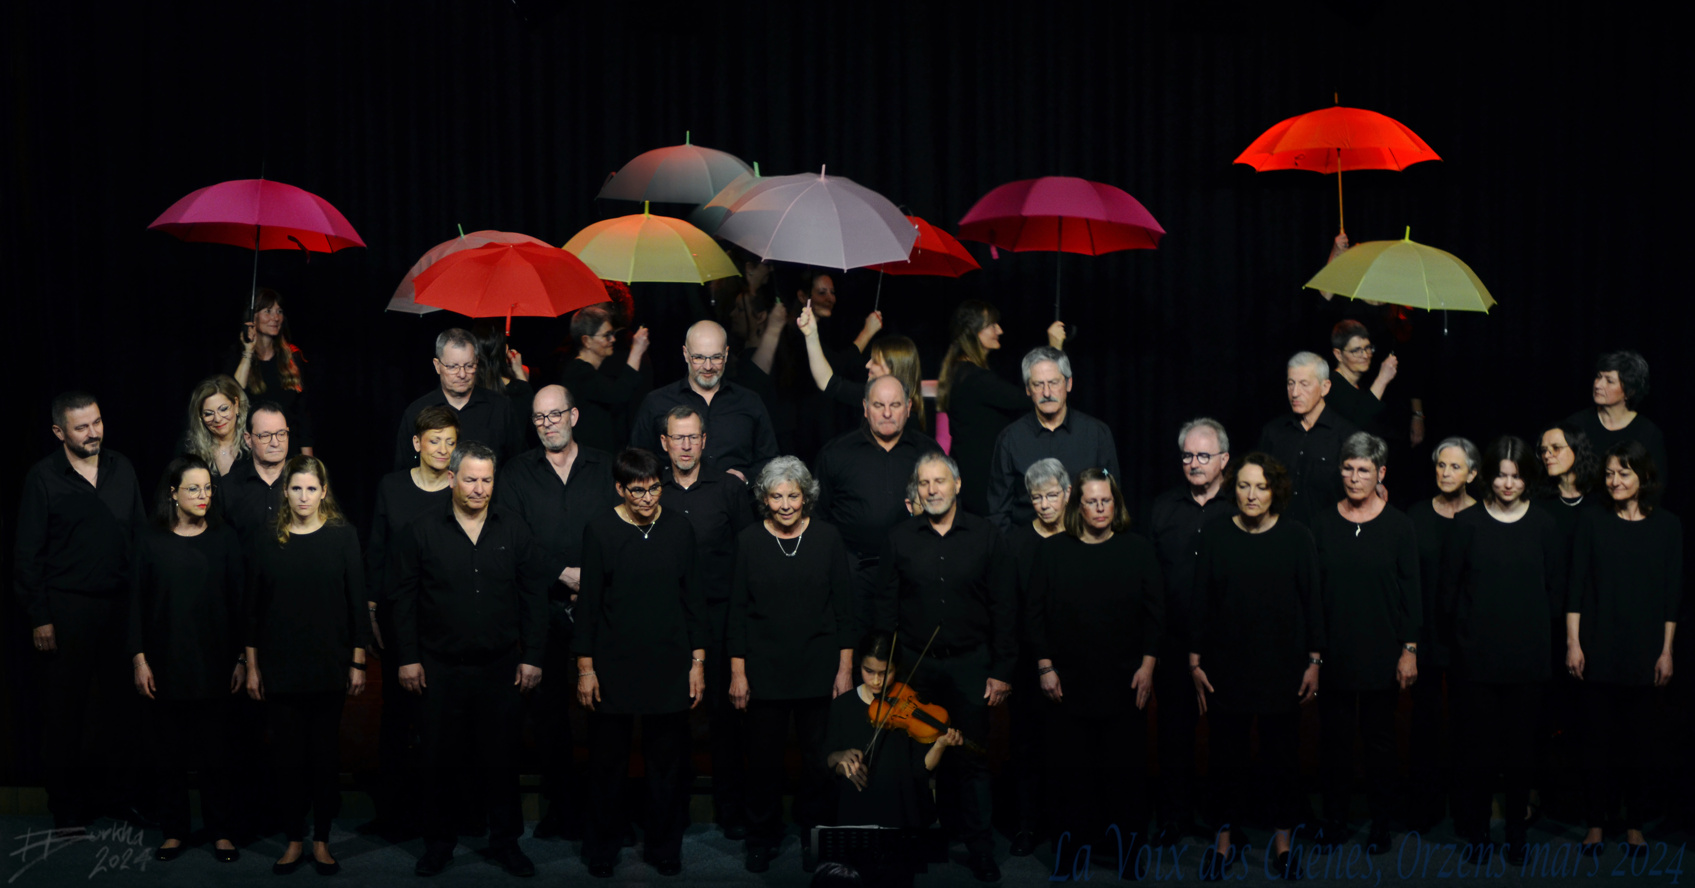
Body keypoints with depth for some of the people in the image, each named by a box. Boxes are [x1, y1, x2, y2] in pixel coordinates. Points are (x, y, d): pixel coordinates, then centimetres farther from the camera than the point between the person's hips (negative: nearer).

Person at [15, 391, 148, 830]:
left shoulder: (122, 469, 7)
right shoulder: (43, 478, -4)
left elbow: (142, 535, 10)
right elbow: (27, 554, -3)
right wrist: (39, 617, -6)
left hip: (121, 604, 3)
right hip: (67, 610, -3)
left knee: (120, 700, 5)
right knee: (65, 707, 5)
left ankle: (112, 787, 19)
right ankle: (67, 802, 16)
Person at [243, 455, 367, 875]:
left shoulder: (342, 537, -1)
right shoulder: (266, 543, 3)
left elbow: (357, 601, -1)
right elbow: (253, 608, 6)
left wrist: (358, 663, -3)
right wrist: (252, 667, 3)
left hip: (329, 667, -1)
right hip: (281, 668, 1)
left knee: (326, 754, 5)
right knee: (288, 755, 5)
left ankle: (321, 841, 16)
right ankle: (294, 840, 16)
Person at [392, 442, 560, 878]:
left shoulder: (513, 530, 3)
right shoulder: (423, 532, 1)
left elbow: (534, 594, 5)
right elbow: (404, 598, 3)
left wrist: (533, 656, 1)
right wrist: (408, 658, -1)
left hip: (501, 668, 1)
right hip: (440, 669, -1)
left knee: (502, 759, 7)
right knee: (439, 760, 7)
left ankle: (505, 841, 21)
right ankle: (437, 842, 23)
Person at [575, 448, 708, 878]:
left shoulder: (679, 530, 1)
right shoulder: (600, 531, -5)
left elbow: (693, 599, 6)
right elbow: (588, 601, -2)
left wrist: (698, 662, 4)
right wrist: (585, 667, -3)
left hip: (669, 666, 2)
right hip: (613, 666, -1)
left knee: (667, 762, 9)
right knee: (608, 762, 9)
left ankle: (663, 846, 25)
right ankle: (602, 848, 25)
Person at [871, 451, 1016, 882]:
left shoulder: (985, 536, 1)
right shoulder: (900, 538, 4)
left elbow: (1004, 607, 1)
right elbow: (884, 605, 6)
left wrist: (1001, 670, -3)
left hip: (970, 664, -1)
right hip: (916, 664, 1)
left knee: (971, 757, 1)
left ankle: (979, 846, 11)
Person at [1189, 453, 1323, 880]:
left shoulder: (1297, 537, -4)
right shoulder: (1215, 539, -2)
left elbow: (1312, 602, 0)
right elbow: (1201, 604, 2)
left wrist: (1314, 661, -2)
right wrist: (1195, 663, 0)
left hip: (1283, 668, 0)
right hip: (1226, 669, 1)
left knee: (1280, 755, 9)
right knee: (1228, 754, 7)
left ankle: (1282, 839, 24)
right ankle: (1227, 836, 22)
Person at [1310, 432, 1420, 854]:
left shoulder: (1398, 525, -2)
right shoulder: (1323, 522, 2)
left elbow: (1412, 591, -1)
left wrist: (1410, 649, -6)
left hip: (1383, 653, -1)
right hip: (1334, 652, 1)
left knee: (1379, 738, 7)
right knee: (1336, 737, 6)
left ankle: (1380, 825, 19)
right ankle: (1334, 823, 18)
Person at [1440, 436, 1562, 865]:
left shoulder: (1542, 526, 3)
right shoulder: (1468, 523, -2)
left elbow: (1556, 586, 9)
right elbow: (1449, 585, 2)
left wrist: (1533, 624, 5)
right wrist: (1464, 627, 3)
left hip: (1527, 655, 1)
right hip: (1476, 653, -1)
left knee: (1521, 746, 7)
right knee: (1478, 744, 3)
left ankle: (1516, 830, 21)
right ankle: (1475, 830, 17)